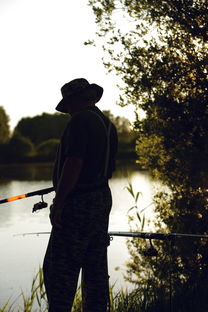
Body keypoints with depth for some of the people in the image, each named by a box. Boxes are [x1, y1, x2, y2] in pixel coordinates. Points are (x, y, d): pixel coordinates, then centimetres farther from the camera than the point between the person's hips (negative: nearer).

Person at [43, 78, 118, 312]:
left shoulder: (80, 120, -13)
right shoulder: (108, 124, 14)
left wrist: (57, 203, -20)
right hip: (103, 200, 10)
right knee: (95, 267, 12)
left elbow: (73, 163, -23)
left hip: (78, 205, -9)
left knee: (58, 267, -5)